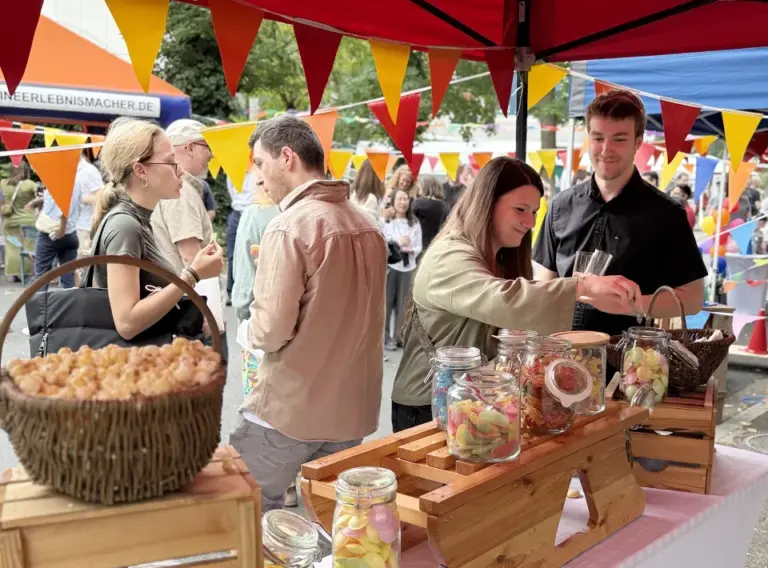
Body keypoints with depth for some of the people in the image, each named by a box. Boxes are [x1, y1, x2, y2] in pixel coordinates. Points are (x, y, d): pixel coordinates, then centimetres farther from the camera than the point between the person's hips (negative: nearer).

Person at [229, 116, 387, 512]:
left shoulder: (289, 227, -16)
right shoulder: (368, 225, 6)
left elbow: (272, 331, -20)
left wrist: (253, 326, 2)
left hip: (291, 407, -7)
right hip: (354, 406, 7)